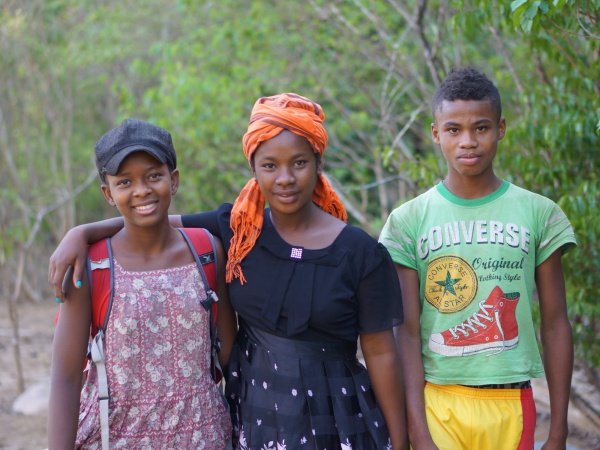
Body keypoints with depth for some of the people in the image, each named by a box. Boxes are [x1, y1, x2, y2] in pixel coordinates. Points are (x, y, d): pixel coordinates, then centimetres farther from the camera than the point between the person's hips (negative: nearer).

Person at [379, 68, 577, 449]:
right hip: (436, 403, -1)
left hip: (511, 403, 1)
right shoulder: (409, 221, -1)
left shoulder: (538, 214, 1)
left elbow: (555, 325, 3)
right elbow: (407, 333, -4)